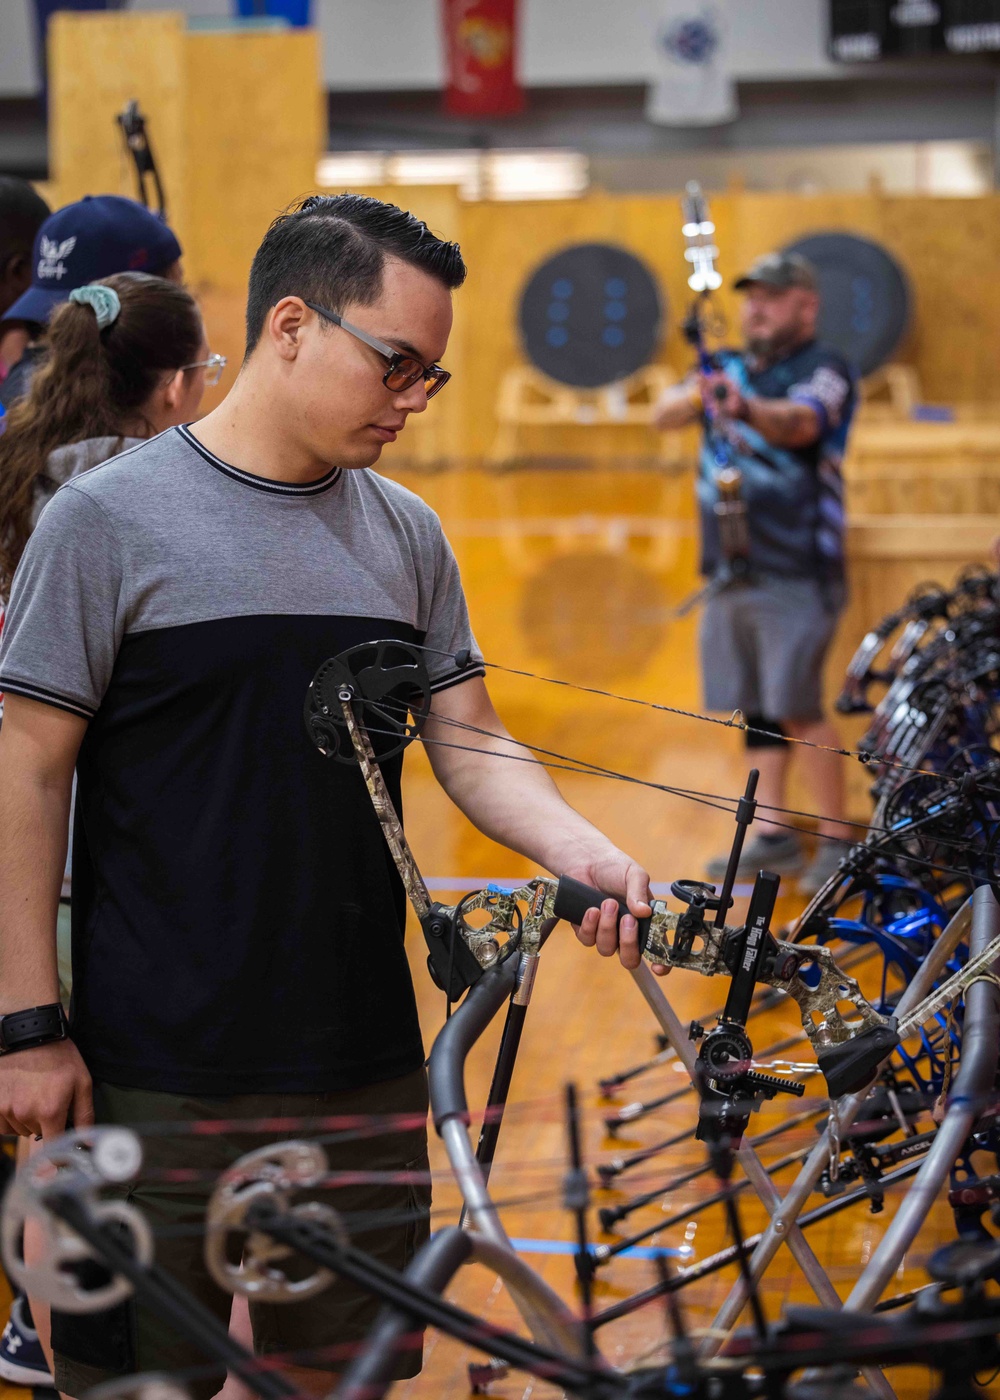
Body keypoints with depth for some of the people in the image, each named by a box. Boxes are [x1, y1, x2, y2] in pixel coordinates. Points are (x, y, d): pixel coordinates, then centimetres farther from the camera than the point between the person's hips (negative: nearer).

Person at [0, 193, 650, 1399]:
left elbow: (473, 747, 11)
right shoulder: (109, 518, -6)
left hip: (365, 1066, 5)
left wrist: (581, 851, -10)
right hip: (159, 1079, -5)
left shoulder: (407, 534, 10)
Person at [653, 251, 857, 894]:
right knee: (755, 708, 10)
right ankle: (773, 836, 17)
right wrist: (694, 398, -22)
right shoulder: (729, 368, 15)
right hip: (730, 573, 7)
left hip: (797, 574, -7)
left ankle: (839, 840, -3)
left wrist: (747, 410, -48)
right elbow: (663, 415, 1)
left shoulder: (825, 368, -5)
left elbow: (802, 423, -27)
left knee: (798, 707, -11)